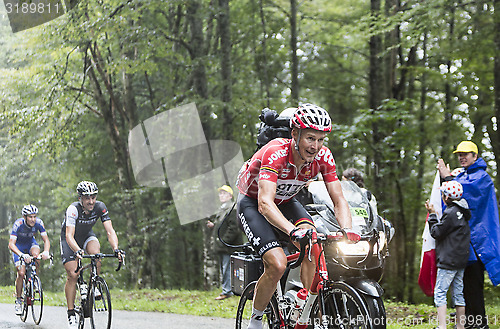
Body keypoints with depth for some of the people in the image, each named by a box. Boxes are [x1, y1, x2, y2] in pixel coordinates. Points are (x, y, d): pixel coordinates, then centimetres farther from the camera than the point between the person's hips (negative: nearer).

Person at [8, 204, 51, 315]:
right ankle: (18, 300, -1)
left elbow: (46, 240, -24)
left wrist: (46, 251, -46)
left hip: (30, 242, 2)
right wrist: (22, 255, -55)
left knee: (36, 254, -33)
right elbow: (11, 244, -38)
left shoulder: (38, 223, -25)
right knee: (21, 273, -17)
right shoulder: (18, 224, -32)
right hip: (18, 246, -2)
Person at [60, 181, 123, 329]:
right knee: (73, 275, -14)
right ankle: (71, 313, -4)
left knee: (95, 252, -31)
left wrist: (116, 249, -47)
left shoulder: (100, 207, -24)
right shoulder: (73, 209, -33)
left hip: (87, 236, 3)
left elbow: (110, 231, -29)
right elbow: (69, 236, -41)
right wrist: (77, 251, -60)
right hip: (70, 240, -3)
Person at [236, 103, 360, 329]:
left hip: (286, 202, 5)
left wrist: (348, 230, -38)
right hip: (252, 204, -5)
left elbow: (339, 200, -18)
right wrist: (293, 230, -61)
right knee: (277, 265, -24)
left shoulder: (323, 156, -20)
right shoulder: (275, 153, -35)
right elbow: (265, 203, -46)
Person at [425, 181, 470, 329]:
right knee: (458, 293, 12)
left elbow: (436, 232, -11)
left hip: (448, 261, -9)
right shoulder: (462, 211, 12)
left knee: (440, 293, -9)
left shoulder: (451, 213, -16)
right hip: (461, 260, 9)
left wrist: (432, 214, 1)